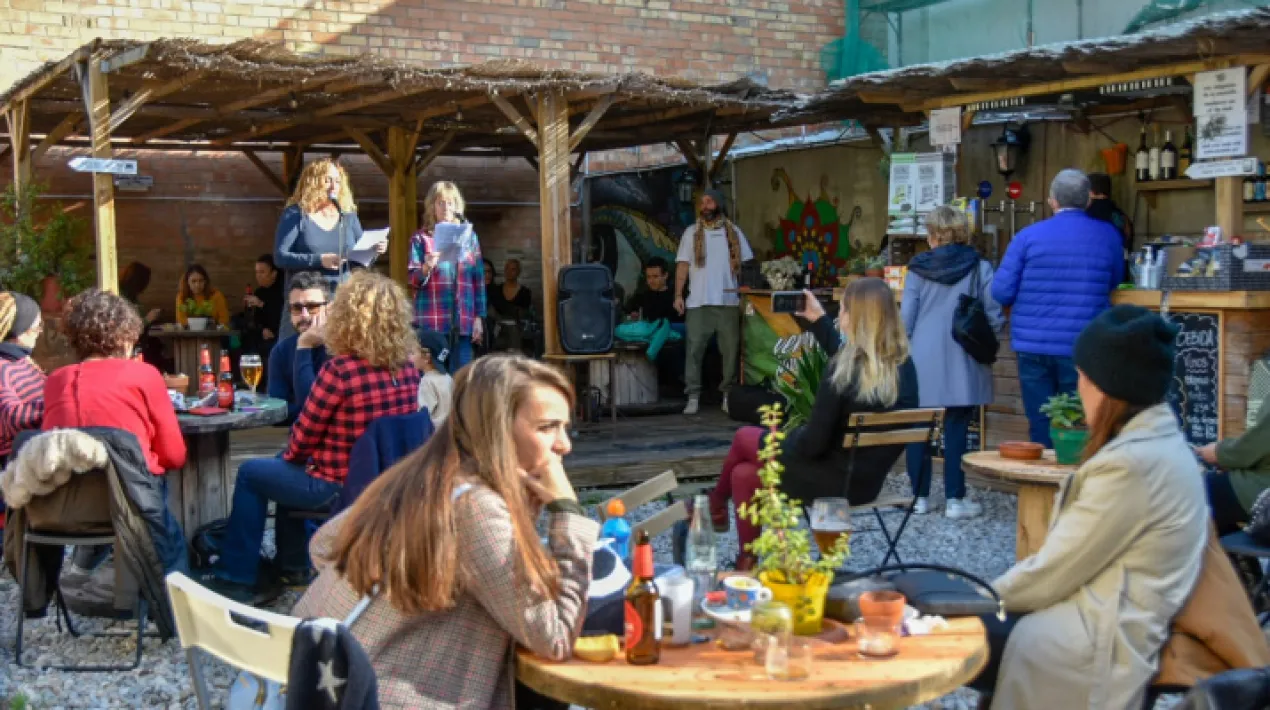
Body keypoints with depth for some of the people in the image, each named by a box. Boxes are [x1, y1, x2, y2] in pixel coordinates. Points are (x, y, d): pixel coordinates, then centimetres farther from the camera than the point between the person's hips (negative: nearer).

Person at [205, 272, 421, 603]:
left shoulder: (341, 369, -25)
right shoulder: (407, 366, -4)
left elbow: (303, 436, -13)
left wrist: (290, 455, 11)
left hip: (339, 488, -7)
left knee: (250, 474, 17)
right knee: (285, 467, 30)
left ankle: (236, 578, 26)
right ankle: (291, 566, 38)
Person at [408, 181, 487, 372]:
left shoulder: (469, 236, 14)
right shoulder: (421, 238, 7)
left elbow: (479, 280, 13)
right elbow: (412, 280, 1)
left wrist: (479, 317, 5)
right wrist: (426, 268, -20)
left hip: (463, 320, 2)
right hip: (431, 321, -2)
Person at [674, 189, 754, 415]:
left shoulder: (733, 232, 10)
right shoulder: (692, 232, 8)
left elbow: (747, 264, 9)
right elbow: (683, 265, 4)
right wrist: (678, 295, -4)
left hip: (728, 301, 1)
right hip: (698, 303, -1)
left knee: (730, 349, 2)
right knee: (695, 349, -3)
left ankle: (729, 394, 11)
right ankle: (693, 397, 1)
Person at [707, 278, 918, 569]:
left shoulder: (844, 371, -25)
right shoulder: (903, 366, -4)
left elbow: (813, 443, -22)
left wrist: (787, 438, -1)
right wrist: (819, 320, 25)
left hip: (835, 481, -7)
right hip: (869, 481, 7)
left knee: (745, 437, 17)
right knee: (744, 474, 19)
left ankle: (716, 503, 42)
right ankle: (747, 561, 26)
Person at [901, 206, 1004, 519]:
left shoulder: (918, 269, -1)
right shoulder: (980, 268, -3)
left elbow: (906, 319, 0)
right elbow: (994, 317, -5)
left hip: (923, 362, 1)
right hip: (962, 364, -1)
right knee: (956, 429, 3)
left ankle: (919, 496, 14)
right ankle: (955, 499, 5)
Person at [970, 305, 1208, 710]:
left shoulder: (1131, 464, -22)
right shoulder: (1159, 442, 10)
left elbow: (1051, 573, -17)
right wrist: (988, 596, 8)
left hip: (1099, 642, -10)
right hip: (1101, 619, 10)